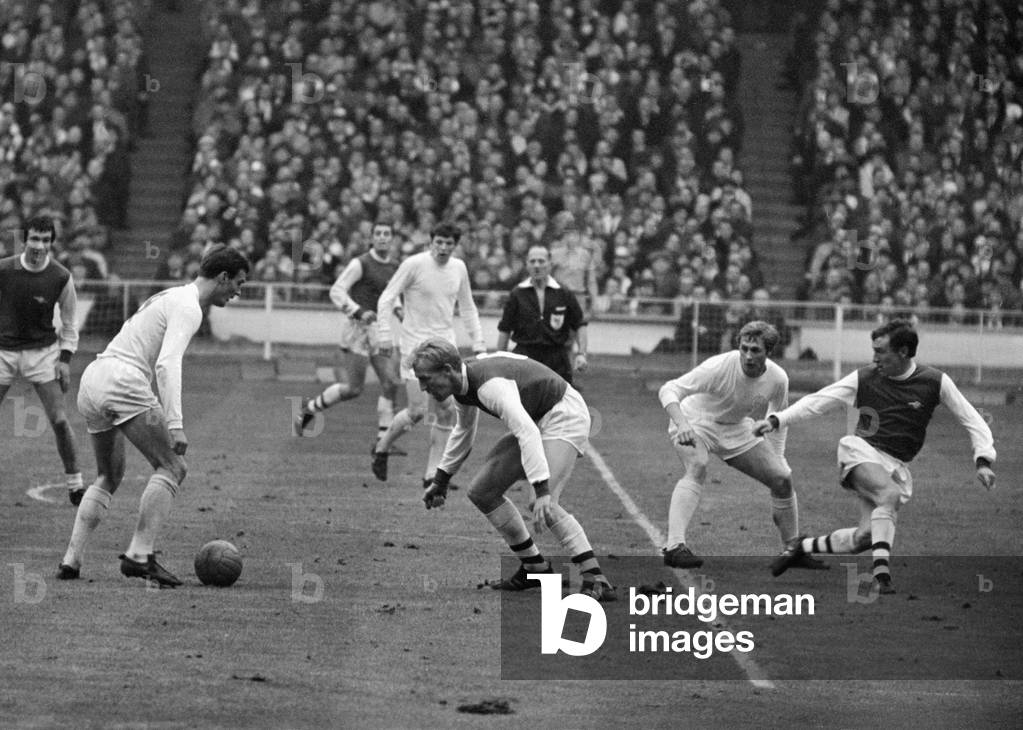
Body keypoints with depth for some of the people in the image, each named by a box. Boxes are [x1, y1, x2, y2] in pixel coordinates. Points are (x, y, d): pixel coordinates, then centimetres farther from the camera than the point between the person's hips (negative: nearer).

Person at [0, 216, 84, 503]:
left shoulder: (61, 278, -7)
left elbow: (69, 324, 4)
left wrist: (65, 359, -4)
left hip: (42, 350, 0)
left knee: (59, 420, -7)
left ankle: (75, 484, 6)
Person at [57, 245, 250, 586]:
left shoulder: (172, 296, 25)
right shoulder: (188, 308, -6)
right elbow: (167, 364, -19)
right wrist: (175, 425, -26)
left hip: (91, 379, 10)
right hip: (123, 381, -10)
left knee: (108, 478, 20)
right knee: (171, 468, -6)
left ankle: (71, 560, 11)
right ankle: (139, 554, -15)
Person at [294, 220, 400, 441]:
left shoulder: (395, 267, 11)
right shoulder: (360, 264, -10)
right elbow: (337, 291, -14)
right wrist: (359, 312, -25)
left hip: (380, 332, 6)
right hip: (358, 330, -6)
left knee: (390, 383, -5)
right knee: (353, 388, -6)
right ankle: (308, 410, 15)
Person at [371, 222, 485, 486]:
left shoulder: (459, 268, 6)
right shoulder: (414, 264, -11)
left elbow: (467, 308, 18)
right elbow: (386, 299, -7)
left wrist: (478, 343, 12)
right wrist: (384, 336, -15)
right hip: (415, 346, -5)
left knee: (445, 412, -1)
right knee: (418, 411, -10)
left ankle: (432, 473, 7)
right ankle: (382, 447, 16)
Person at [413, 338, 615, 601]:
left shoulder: (490, 385, -31)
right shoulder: (463, 385, 0)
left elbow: (527, 432, -41)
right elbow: (463, 431, 22)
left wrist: (542, 491, -48)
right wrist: (441, 480, 28)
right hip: (535, 421, 10)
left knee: (543, 506, -28)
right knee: (481, 491, 6)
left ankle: (596, 581, -25)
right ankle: (535, 568, 16)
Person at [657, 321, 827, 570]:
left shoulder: (777, 379, -15)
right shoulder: (719, 367, -32)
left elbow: (779, 419, 7)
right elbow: (668, 390, -34)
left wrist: (777, 459, 2)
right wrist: (682, 425, -50)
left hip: (736, 428, 5)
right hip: (696, 421, -5)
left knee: (782, 478, 0)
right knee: (696, 469, -35)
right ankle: (675, 547, -43)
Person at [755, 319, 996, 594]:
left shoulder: (935, 383, -1)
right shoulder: (864, 379, 1)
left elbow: (972, 421, 5)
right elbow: (817, 402, 4)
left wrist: (983, 461, -7)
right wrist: (777, 420, -6)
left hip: (896, 466, 2)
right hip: (861, 450, -2)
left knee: (865, 536, -14)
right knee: (890, 493, -35)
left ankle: (804, 546, 10)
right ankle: (881, 570, -34)